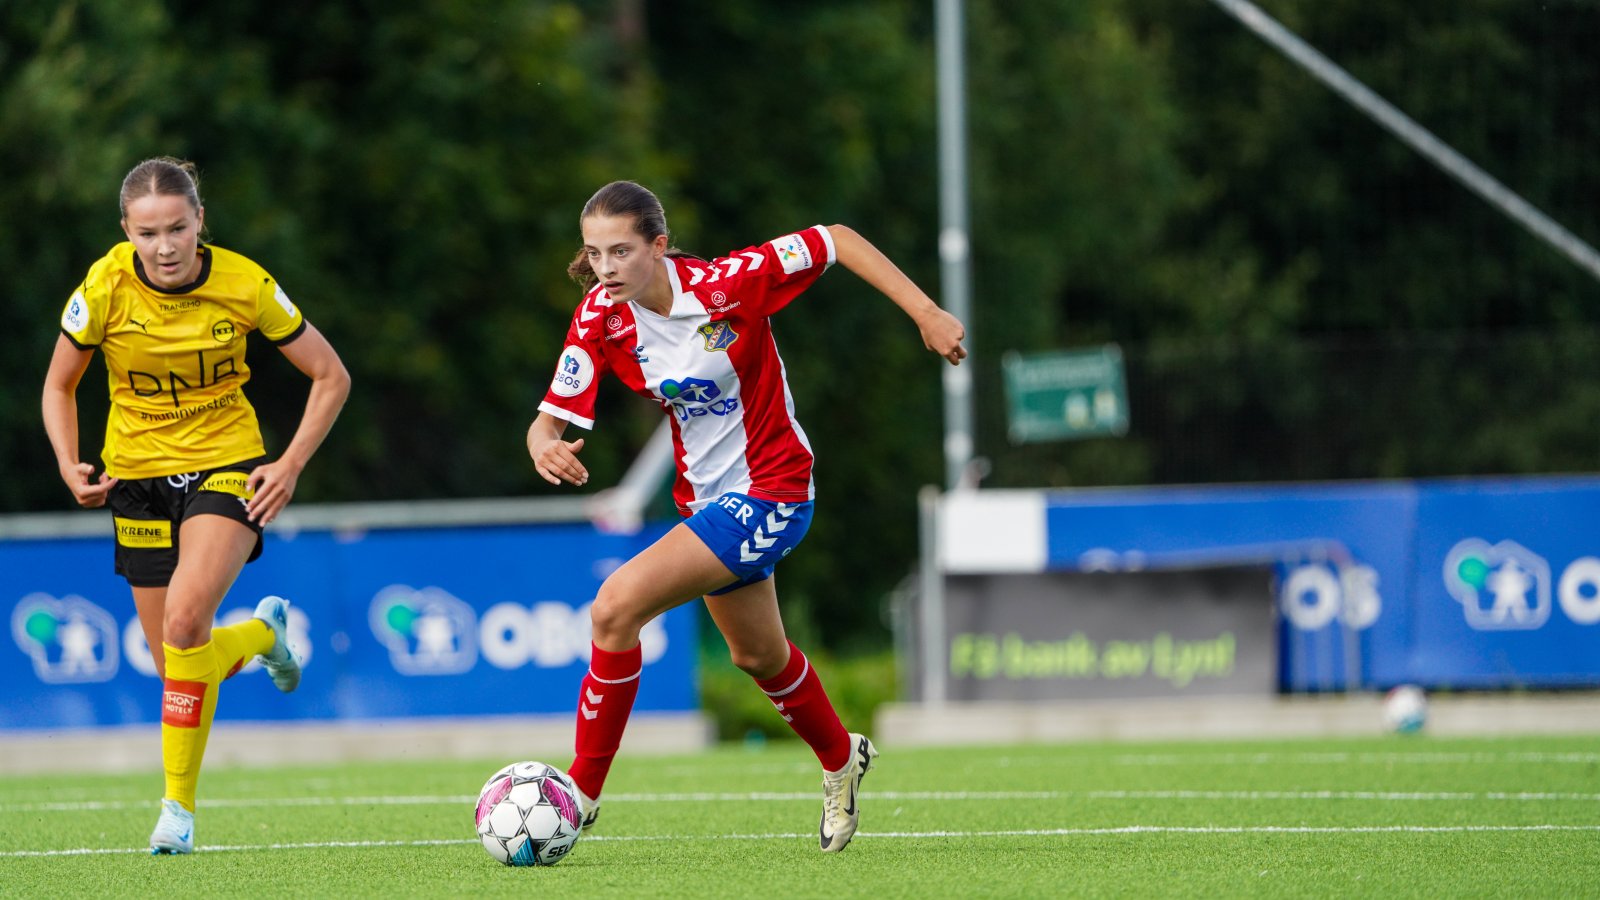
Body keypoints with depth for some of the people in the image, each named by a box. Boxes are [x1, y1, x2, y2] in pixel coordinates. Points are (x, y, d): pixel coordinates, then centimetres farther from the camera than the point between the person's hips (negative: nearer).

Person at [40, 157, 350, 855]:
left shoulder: (244, 285, -16)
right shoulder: (104, 288, -14)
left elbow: (330, 377, -4)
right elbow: (59, 385, 3)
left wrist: (290, 466, -13)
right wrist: (69, 464, -12)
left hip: (227, 464, -3)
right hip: (138, 475, 3)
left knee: (185, 618, -27)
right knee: (179, 669, 4)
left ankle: (178, 804, -17)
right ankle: (262, 632, 40)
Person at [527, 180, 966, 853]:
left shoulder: (726, 285, -25)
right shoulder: (601, 319, -12)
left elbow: (837, 241, -15)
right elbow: (550, 419, -14)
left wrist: (926, 313, -19)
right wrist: (545, 447, -39)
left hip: (770, 491, -7)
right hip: (705, 494, 7)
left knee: (616, 608, -21)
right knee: (757, 655, 27)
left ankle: (582, 790, -9)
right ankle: (840, 759, 57)